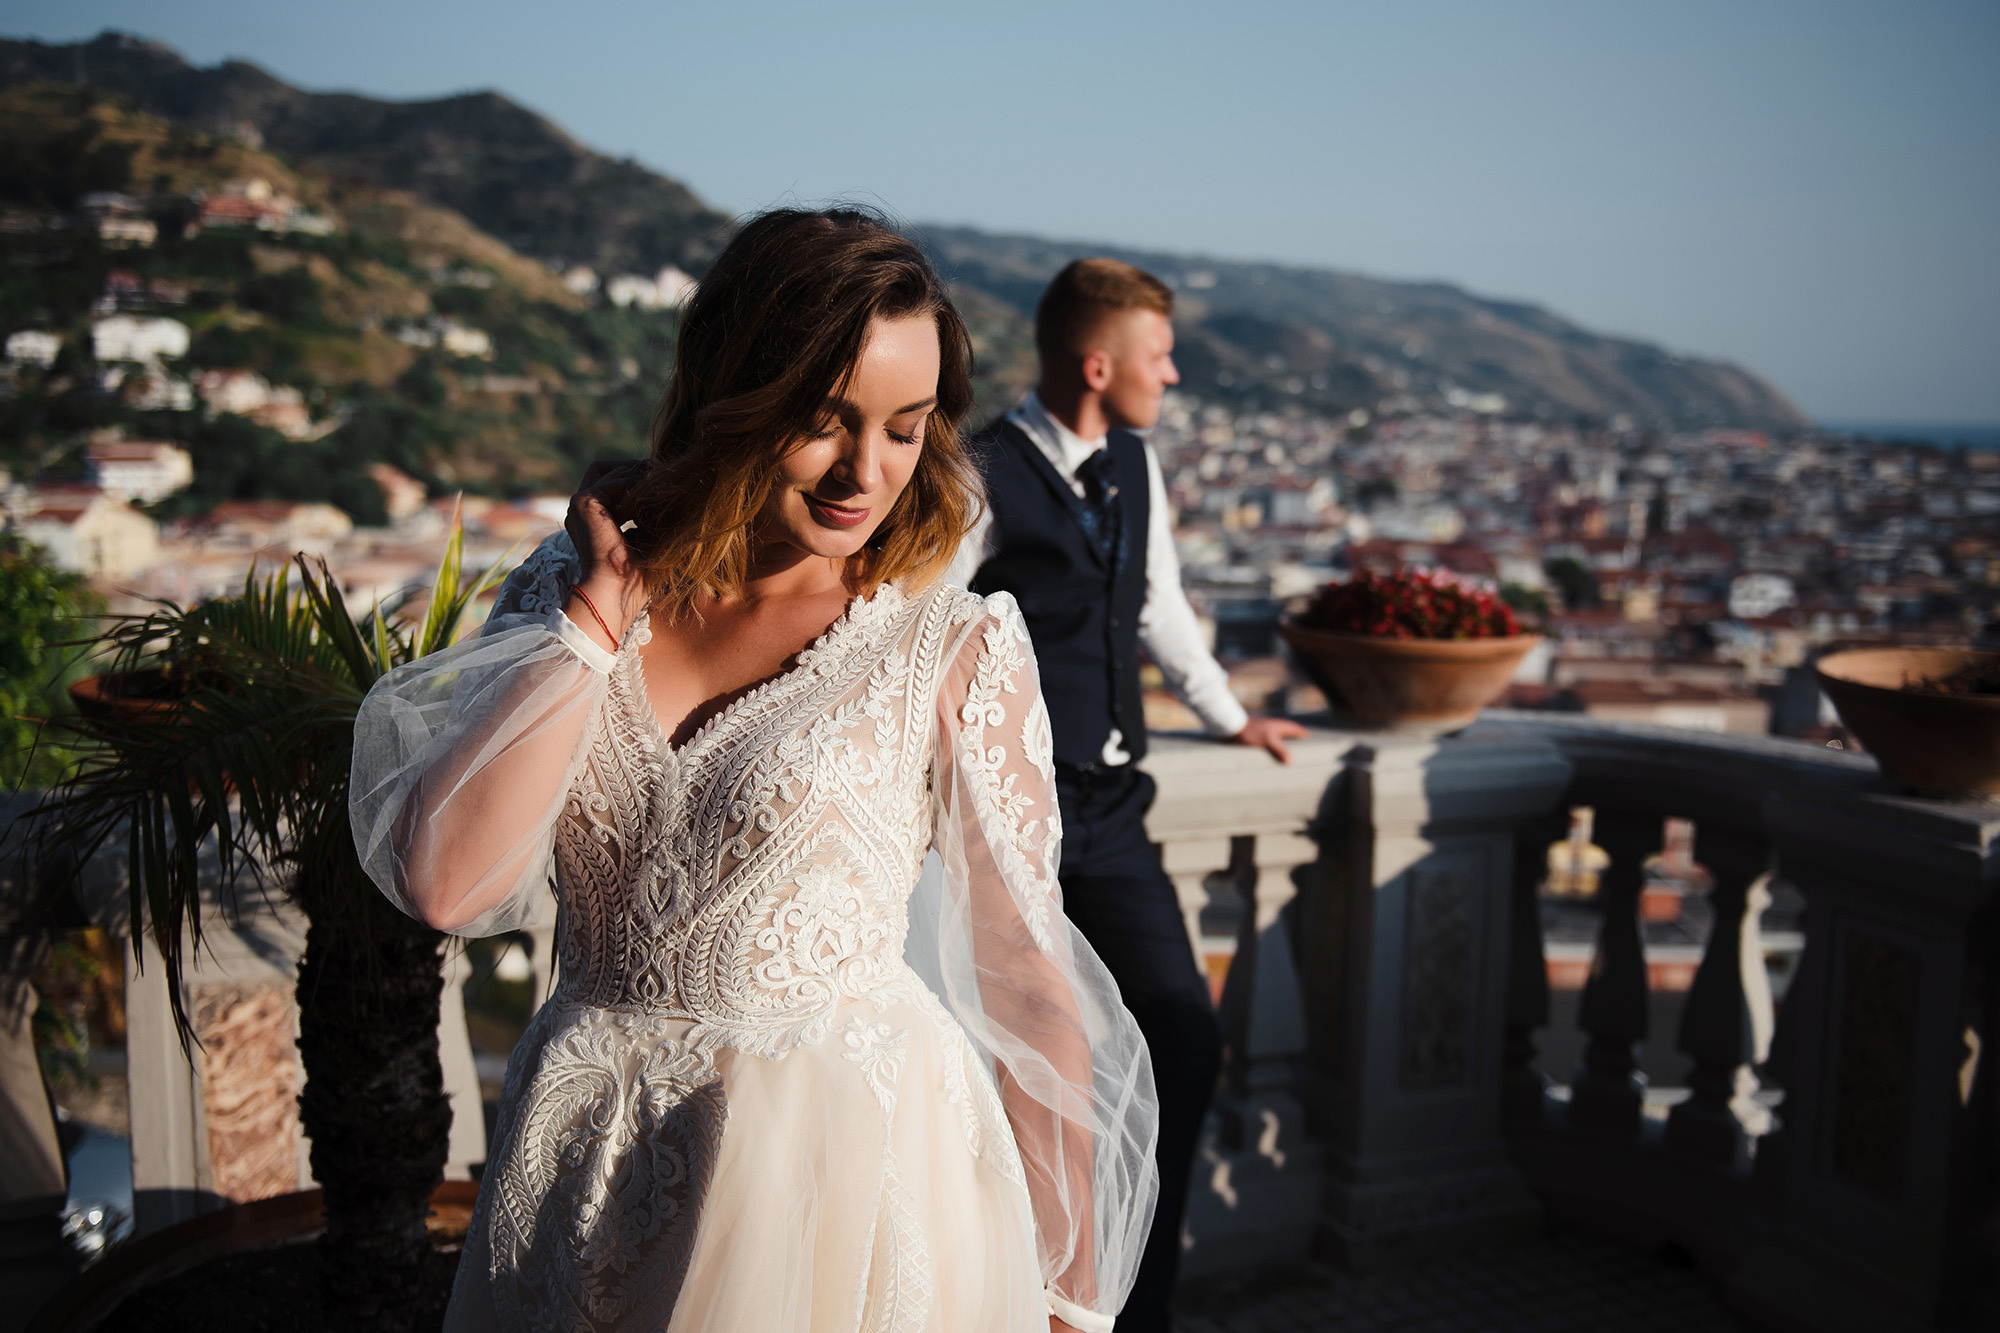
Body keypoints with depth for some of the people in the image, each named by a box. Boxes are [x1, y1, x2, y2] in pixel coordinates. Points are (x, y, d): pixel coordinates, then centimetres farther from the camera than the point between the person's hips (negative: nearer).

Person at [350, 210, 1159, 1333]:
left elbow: (1031, 976, -7)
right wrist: (604, 609, -13)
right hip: (592, 1159, 3)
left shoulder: (953, 644, -11)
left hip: (851, 1167, -3)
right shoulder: (570, 598, -1)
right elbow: (444, 881, -13)